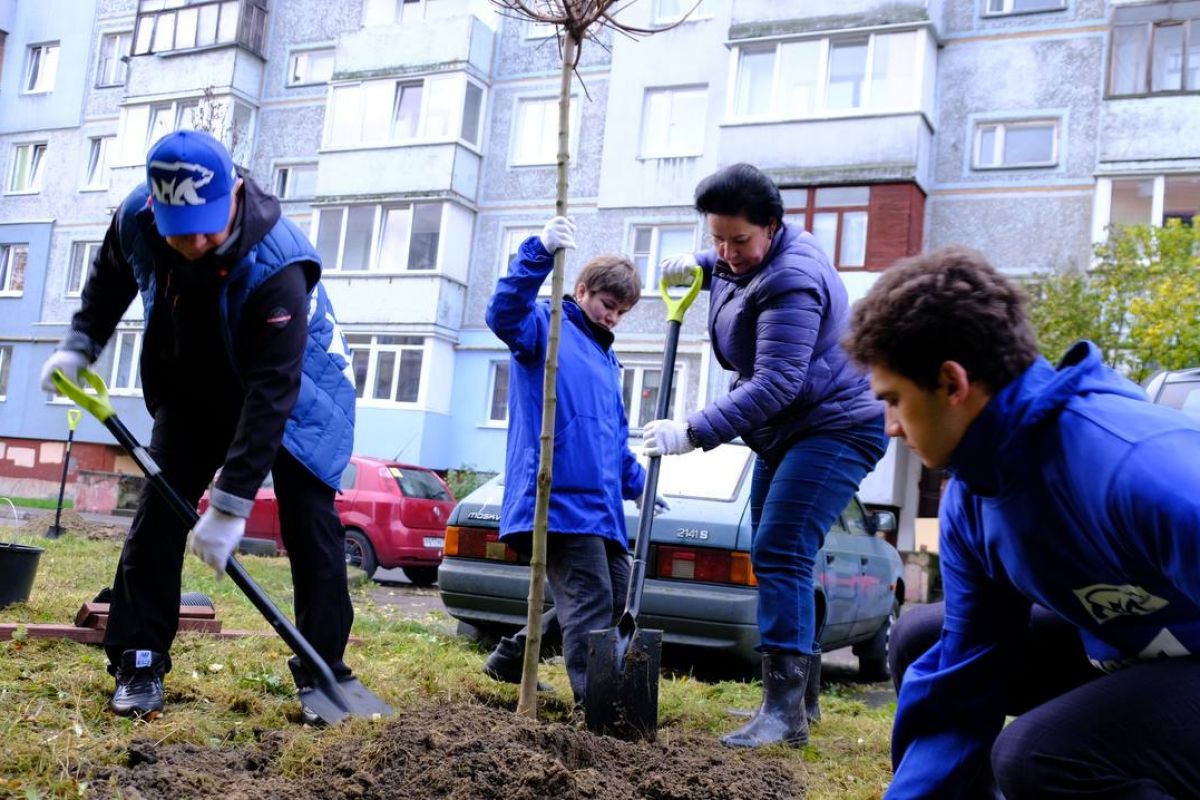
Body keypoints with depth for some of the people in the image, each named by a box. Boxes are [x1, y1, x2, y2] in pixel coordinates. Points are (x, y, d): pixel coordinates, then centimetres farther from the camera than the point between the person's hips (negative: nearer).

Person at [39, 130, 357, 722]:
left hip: (293, 389, -4)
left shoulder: (275, 263, -40)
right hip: (195, 385, 5)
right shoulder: (136, 218, -22)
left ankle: (323, 673, -1)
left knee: (309, 523, -10)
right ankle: (139, 664, 4)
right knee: (158, 511, -4)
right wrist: (81, 342, -8)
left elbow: (271, 391, -40)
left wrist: (231, 501, -41)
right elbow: (110, 276, 5)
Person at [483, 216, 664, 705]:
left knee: (615, 596, 15)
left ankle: (510, 659, 27)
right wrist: (540, 253, -37)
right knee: (590, 605, -12)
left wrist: (636, 482, 22)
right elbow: (505, 315, -25)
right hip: (560, 495, -9)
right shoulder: (547, 326, 0)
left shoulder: (606, 357, 25)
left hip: (600, 501, 9)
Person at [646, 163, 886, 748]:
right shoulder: (746, 255, 5)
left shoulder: (790, 282, -26)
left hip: (834, 428, -11)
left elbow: (773, 386, -32)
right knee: (776, 558, 13)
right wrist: (698, 265, 10)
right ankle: (802, 694, 23)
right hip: (786, 433, 11)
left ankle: (784, 710, -19)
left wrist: (694, 433, -35)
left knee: (780, 555, -19)